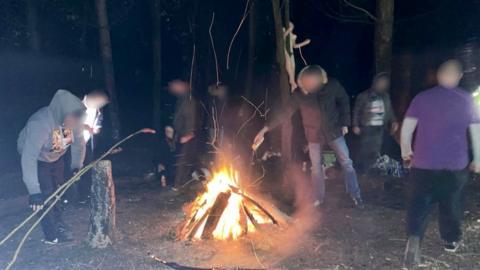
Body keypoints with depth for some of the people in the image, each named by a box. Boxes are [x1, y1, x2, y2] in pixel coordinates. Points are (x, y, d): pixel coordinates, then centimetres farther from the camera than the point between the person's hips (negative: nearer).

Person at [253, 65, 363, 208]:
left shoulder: (332, 85, -18)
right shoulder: (299, 94, -18)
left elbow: (344, 101, -1)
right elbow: (285, 113, -14)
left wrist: (345, 123, -3)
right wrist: (265, 129, -19)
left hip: (333, 131, 0)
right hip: (314, 135, 1)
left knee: (346, 163, 4)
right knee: (316, 168, 9)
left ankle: (356, 196, 18)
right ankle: (320, 198, 27)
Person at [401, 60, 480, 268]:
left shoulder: (422, 97, -2)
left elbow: (406, 127, -3)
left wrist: (406, 151, 12)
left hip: (423, 163, -1)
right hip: (455, 165, 1)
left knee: (418, 204, 3)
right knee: (451, 203, 19)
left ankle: (414, 237, -19)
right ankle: (451, 240, 33)